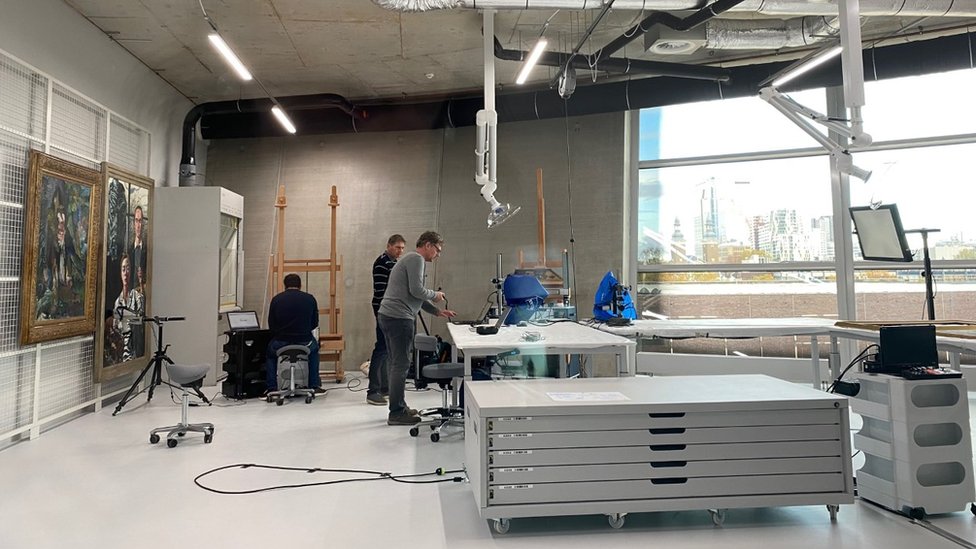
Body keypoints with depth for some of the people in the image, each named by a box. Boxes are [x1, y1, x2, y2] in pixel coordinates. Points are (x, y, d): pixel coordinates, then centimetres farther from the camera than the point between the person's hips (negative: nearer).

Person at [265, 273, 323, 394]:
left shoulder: (276, 299, 2)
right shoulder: (310, 299, 3)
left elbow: (271, 326, 6)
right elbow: (314, 324, 10)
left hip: (281, 344, 0)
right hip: (305, 344, 0)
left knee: (270, 350, 34)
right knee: (314, 347, 35)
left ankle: (272, 388, 27)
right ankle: (314, 386, 30)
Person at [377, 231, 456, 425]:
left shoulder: (411, 259, 24)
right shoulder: (416, 259, -8)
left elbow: (415, 296, 26)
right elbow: (416, 291, -18)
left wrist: (437, 311, 20)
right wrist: (435, 295, 0)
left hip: (387, 315, 11)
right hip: (399, 318, -11)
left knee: (396, 364, 15)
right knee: (401, 365, -6)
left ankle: (398, 407, 24)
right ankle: (396, 413, -1)